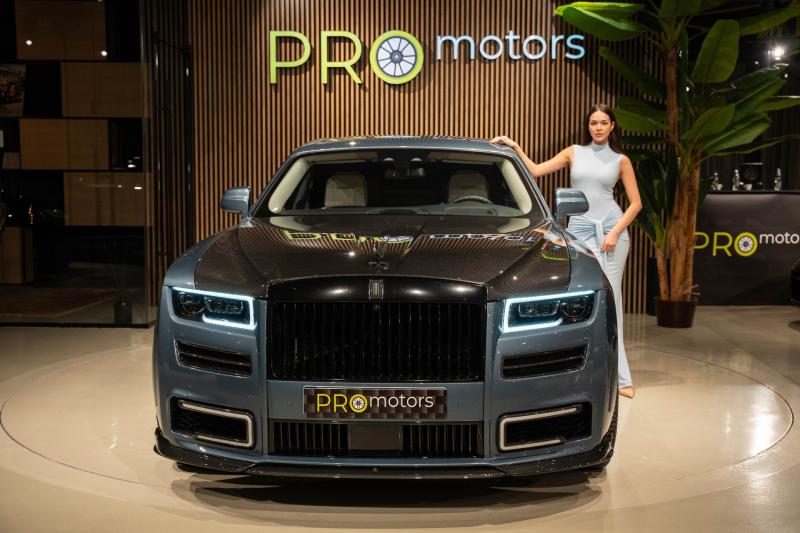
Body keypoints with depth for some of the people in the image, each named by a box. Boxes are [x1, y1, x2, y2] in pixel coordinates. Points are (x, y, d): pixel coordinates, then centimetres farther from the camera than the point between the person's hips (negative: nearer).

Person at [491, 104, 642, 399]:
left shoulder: (620, 160, 7)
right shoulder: (573, 153, 10)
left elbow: (635, 202, 7)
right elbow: (536, 171, 5)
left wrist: (616, 232, -5)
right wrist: (515, 147, -3)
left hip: (611, 229, -1)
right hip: (580, 230, 1)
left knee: (609, 297, -6)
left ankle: (618, 375, 0)